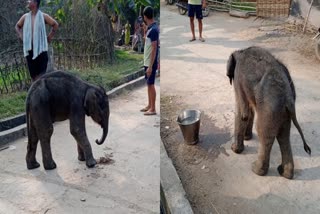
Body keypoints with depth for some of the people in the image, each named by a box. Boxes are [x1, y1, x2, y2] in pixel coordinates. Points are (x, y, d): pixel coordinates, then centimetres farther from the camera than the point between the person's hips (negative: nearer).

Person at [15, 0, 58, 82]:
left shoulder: (43, 16, -3)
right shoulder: (25, 17, 7)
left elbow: (55, 24, 8)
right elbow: (17, 26, 25)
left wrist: (50, 36, 3)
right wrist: (21, 36, 10)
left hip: (41, 48, -4)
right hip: (29, 49, 4)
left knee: (41, 74, -6)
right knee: (33, 74, 7)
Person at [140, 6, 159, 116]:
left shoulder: (153, 30, -20)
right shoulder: (150, 28, 10)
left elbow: (154, 49, -22)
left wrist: (151, 66, -23)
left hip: (151, 63, -9)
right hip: (147, 62, 9)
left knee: (151, 85, -3)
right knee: (148, 84, 15)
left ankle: (153, 109, 5)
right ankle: (149, 105, 26)